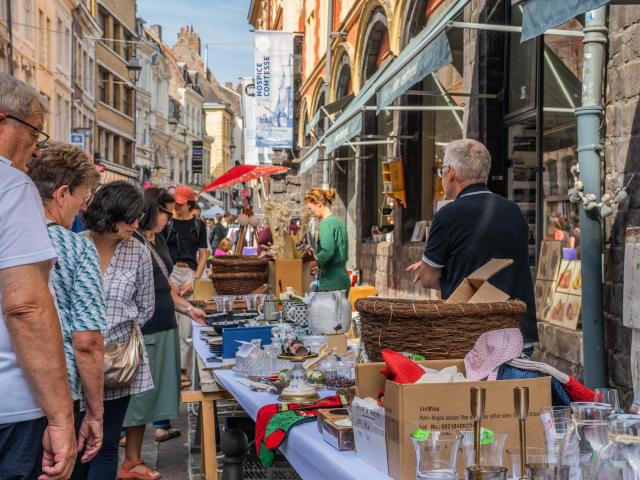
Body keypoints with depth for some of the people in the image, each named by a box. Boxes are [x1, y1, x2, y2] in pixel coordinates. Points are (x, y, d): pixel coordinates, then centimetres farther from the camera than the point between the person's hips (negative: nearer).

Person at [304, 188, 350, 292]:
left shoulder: (325, 223, -12)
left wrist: (316, 261, -7)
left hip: (331, 282, -9)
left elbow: (327, 251, -24)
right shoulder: (339, 222, 14)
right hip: (343, 279, 9)